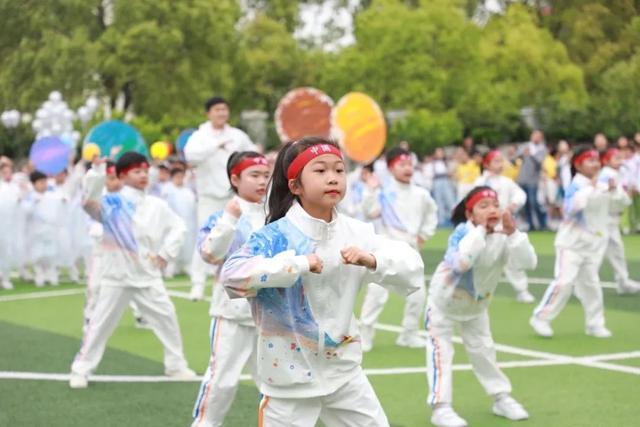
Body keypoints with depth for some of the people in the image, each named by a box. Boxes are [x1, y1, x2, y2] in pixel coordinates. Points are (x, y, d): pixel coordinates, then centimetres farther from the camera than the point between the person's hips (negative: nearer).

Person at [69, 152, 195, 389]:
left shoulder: (157, 205, 3)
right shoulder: (111, 203, -6)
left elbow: (178, 227, 8)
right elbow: (90, 201, -25)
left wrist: (165, 253, -1)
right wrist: (97, 171, -34)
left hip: (148, 276, 3)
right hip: (116, 276, -3)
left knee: (167, 317, 6)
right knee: (100, 323, 2)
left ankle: (176, 365, 22)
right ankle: (81, 369, 11)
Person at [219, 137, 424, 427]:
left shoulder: (356, 233, -2)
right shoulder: (277, 235, -17)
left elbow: (413, 269, -5)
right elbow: (232, 275, -32)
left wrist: (372, 260, -22)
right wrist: (298, 263, -33)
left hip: (343, 369, 5)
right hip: (290, 373, -5)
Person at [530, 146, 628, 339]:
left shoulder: (602, 184, 4)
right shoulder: (576, 186, -17)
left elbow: (620, 201, 9)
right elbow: (570, 208, -31)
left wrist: (614, 189, -12)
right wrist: (589, 189, -34)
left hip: (594, 244, 6)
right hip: (572, 242, -6)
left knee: (591, 283, 13)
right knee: (564, 281, -14)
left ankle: (595, 324, 22)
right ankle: (541, 318, -3)